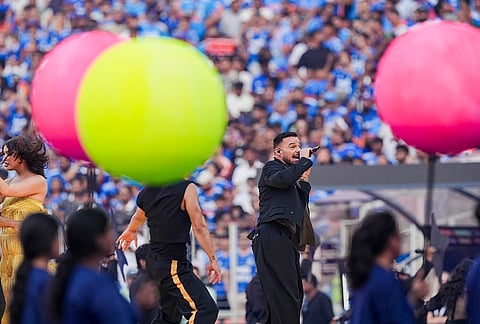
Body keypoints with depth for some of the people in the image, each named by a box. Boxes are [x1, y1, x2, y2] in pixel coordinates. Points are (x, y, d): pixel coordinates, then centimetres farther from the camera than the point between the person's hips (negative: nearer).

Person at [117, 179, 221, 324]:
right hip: (173, 267, -9)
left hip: (154, 263, 9)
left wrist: (130, 230, 54)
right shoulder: (187, 188, -12)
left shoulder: (146, 192, 10)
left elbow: (139, 217, 32)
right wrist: (213, 259, -12)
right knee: (207, 310, -14)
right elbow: (199, 226, -16)